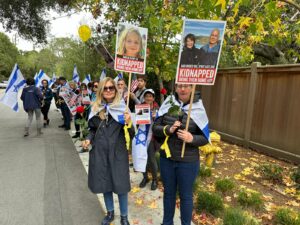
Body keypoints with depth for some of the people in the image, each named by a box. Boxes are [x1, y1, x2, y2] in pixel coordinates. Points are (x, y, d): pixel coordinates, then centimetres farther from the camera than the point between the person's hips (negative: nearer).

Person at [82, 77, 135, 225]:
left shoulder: (122, 108, -7)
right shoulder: (96, 108, 4)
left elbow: (131, 135, -9)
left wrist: (128, 123, -29)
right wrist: (88, 139, -4)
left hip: (118, 152, -3)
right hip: (99, 152, 4)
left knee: (120, 185, 5)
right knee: (104, 183, 16)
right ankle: (110, 212, 40)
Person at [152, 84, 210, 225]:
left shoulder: (198, 109, -8)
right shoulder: (167, 105, -3)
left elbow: (205, 138, -5)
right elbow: (155, 128, -3)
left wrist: (191, 138, -24)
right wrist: (168, 129, -21)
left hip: (187, 161, -2)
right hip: (166, 158, 3)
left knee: (185, 195, 15)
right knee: (168, 192, 21)